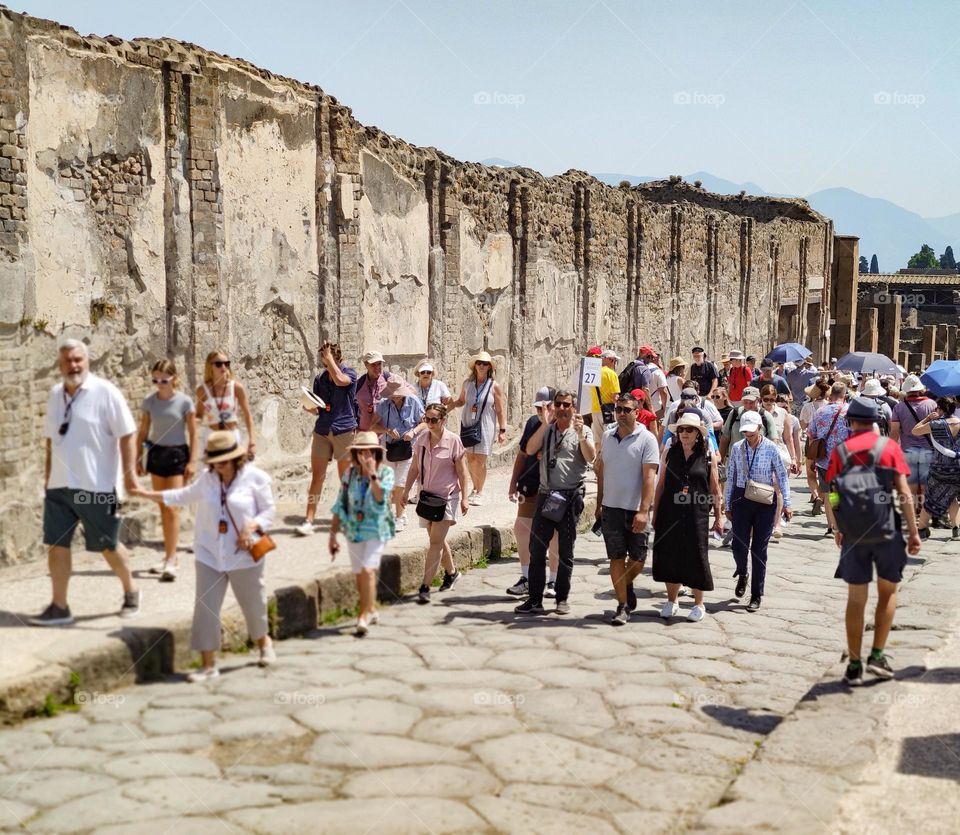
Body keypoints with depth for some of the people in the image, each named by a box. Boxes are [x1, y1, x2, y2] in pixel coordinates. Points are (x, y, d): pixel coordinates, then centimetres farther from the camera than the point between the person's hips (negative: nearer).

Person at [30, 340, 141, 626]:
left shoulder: (105, 392, -10)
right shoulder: (55, 394, 9)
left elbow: (127, 435, -11)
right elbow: (51, 438, 18)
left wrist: (129, 473, -16)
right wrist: (48, 474, 17)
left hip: (96, 486, -5)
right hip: (59, 485, 6)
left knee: (108, 545, 6)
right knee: (56, 544, 4)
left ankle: (130, 592, 29)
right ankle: (59, 607, 12)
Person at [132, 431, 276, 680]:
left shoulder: (255, 478, -8)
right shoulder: (207, 479, 6)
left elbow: (269, 510, -4)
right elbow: (184, 496, 21)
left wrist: (252, 526, -21)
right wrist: (149, 494, 22)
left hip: (244, 554, -3)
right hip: (210, 554, 3)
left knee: (253, 603, 12)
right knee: (205, 608, -3)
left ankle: (264, 643, 43)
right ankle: (208, 665, 4)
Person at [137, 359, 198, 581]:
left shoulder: (184, 401, -8)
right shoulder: (149, 401, 2)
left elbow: (193, 433, -5)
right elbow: (143, 432, 9)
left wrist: (192, 461, -9)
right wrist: (138, 458, 7)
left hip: (177, 454, -4)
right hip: (156, 453, 5)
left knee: (172, 507, -10)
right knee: (162, 508, 9)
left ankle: (171, 561, -11)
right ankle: (170, 557, 16)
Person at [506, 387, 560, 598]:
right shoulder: (533, 422, 7)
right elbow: (522, 454, 14)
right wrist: (514, 483, 11)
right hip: (531, 487, 5)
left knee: (554, 534, 3)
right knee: (521, 528, 5)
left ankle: (554, 581, 17)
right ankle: (527, 578, 19)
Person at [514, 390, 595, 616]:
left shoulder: (582, 431, 3)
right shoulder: (546, 430, 10)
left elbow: (590, 457, -13)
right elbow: (529, 450, -6)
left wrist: (580, 433, -23)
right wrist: (545, 424, -11)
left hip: (570, 497, -2)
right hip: (546, 495, 2)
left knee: (566, 551, 7)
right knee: (536, 549, 0)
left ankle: (562, 599, 17)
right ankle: (534, 600, 4)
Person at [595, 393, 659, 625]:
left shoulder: (646, 439, -8)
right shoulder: (607, 436, 8)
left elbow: (649, 477, -13)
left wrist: (643, 510, -21)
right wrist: (599, 504, 14)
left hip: (635, 510, -3)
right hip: (611, 508, 3)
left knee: (638, 559, 4)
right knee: (616, 557, 2)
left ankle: (627, 585, 34)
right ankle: (622, 606, 9)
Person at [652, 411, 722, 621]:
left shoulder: (708, 456, 1)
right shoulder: (670, 453, 6)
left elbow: (715, 489, 3)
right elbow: (661, 484, 9)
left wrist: (718, 517, 2)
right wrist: (655, 513, 8)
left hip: (697, 515, -2)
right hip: (670, 514, 2)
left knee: (696, 557, 2)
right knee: (669, 555, 6)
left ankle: (698, 604, 17)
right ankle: (671, 601, 22)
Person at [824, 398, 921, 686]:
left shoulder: (840, 451, 1)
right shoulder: (889, 446, -2)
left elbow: (832, 496, 1)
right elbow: (904, 494, -6)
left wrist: (837, 530, 15)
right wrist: (913, 531, -1)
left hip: (853, 535, 1)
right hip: (887, 532, -1)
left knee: (856, 599, 9)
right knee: (887, 593, 17)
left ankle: (854, 665, 11)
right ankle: (877, 655, 10)